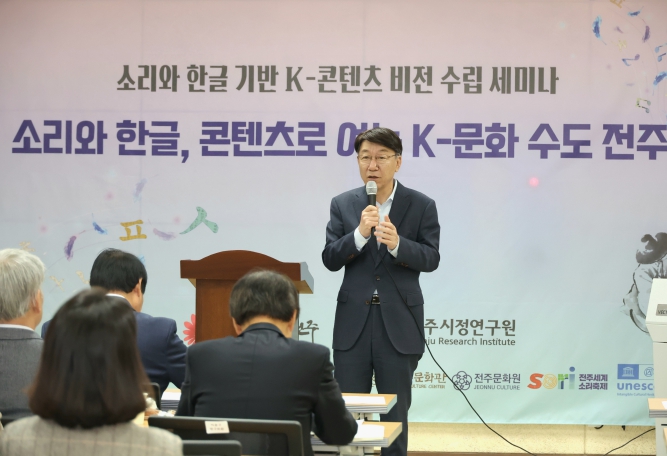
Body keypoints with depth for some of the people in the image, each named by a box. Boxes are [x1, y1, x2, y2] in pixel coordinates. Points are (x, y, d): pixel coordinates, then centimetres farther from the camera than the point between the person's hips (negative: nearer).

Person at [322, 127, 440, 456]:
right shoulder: (343, 204, 5)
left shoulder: (422, 206, 0)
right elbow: (330, 259, -3)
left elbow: (431, 258, -6)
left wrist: (397, 244, -25)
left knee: (395, 416, 7)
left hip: (399, 323, -1)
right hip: (353, 322, 2)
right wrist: (360, 232, -20)